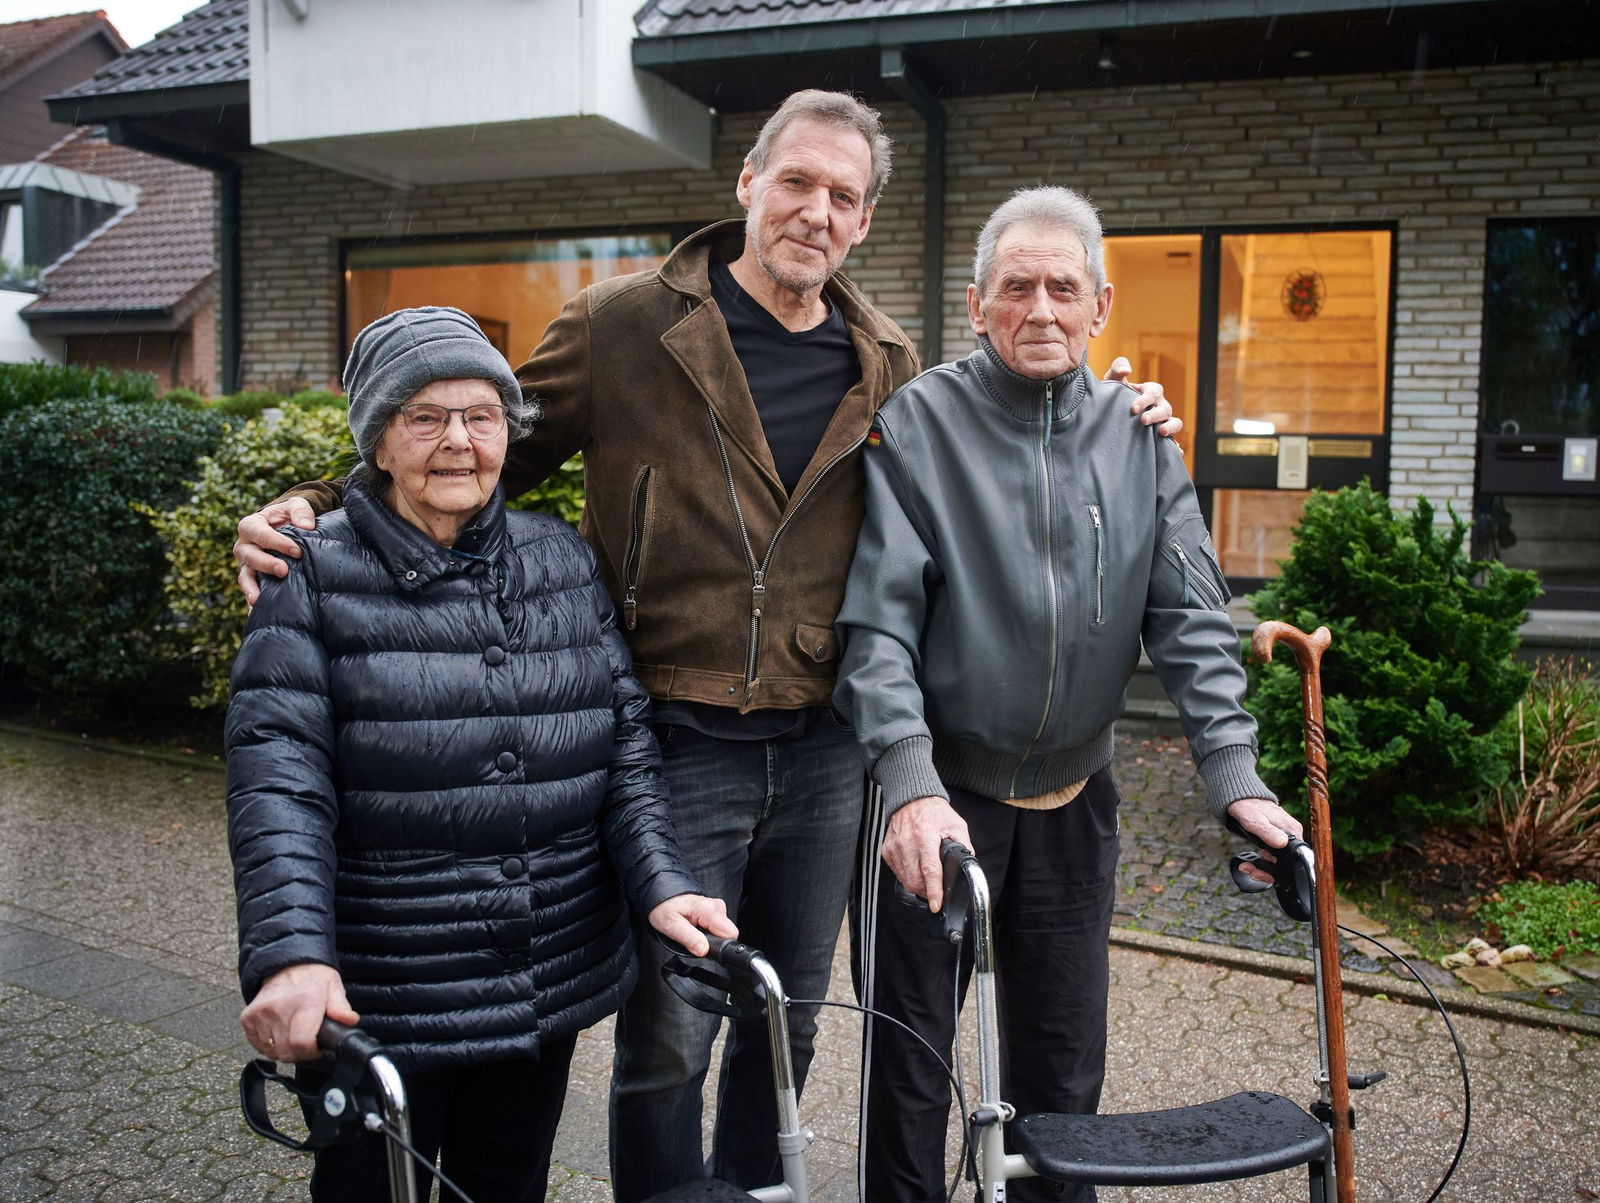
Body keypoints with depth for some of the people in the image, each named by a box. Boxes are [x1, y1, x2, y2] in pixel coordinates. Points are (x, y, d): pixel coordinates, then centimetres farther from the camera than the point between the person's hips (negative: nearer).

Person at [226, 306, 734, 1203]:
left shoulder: (565, 562, 4)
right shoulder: (317, 579, -6)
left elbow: (628, 739, 0)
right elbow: (279, 779, -15)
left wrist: (662, 882, -13)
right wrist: (293, 954, -27)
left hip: (550, 991, 4)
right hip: (379, 1005, -3)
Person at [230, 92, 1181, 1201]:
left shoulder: (886, 365, 7)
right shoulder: (625, 326, -5)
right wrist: (320, 509, -13)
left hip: (823, 752, 5)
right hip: (678, 745, -4)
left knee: (787, 1021, 20)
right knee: (667, 1039, 4)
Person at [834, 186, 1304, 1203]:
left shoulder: (1141, 434, 3)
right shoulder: (916, 423, -8)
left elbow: (1191, 616, 1)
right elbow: (879, 619, -14)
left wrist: (1236, 776, -9)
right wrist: (911, 782, -25)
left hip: (1073, 803, 4)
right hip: (938, 794, -3)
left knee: (1064, 1067, 16)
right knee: (910, 1063, 9)